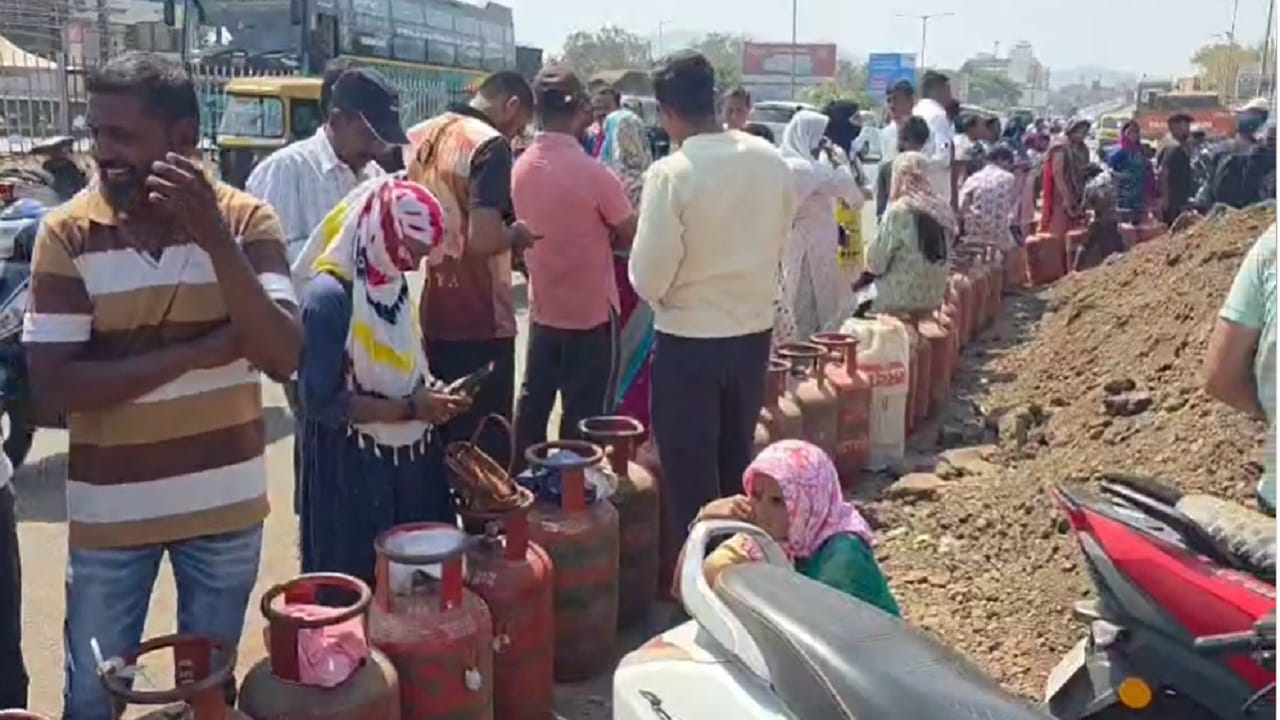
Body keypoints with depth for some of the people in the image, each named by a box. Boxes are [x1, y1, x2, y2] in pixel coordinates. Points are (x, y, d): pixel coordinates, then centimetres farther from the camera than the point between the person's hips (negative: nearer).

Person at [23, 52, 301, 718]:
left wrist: (215, 239, -27)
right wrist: (203, 349, -20)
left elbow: (283, 358, -17)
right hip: (109, 510, 0)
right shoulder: (66, 233, -8)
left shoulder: (247, 219, -7)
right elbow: (53, 388, -16)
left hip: (226, 503, 1)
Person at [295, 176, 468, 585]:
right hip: (351, 471, -7)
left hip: (407, 462, 8)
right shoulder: (329, 295, -19)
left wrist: (429, 395, -3)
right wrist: (410, 409, -19)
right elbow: (322, 402, -21)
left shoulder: (392, 284, 5)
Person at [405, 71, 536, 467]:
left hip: (429, 317, 8)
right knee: (486, 443, 3)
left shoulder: (417, 137, 10)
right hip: (480, 322, -8)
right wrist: (517, 234, -6)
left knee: (437, 435, 19)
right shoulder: (489, 145, -15)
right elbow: (483, 239, -25)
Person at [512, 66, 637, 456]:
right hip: (592, 312, -7)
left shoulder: (521, 168, 1)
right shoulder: (591, 173, -19)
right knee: (585, 413, 4)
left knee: (533, 402, 17)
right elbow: (631, 236, -10)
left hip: (543, 309, 7)